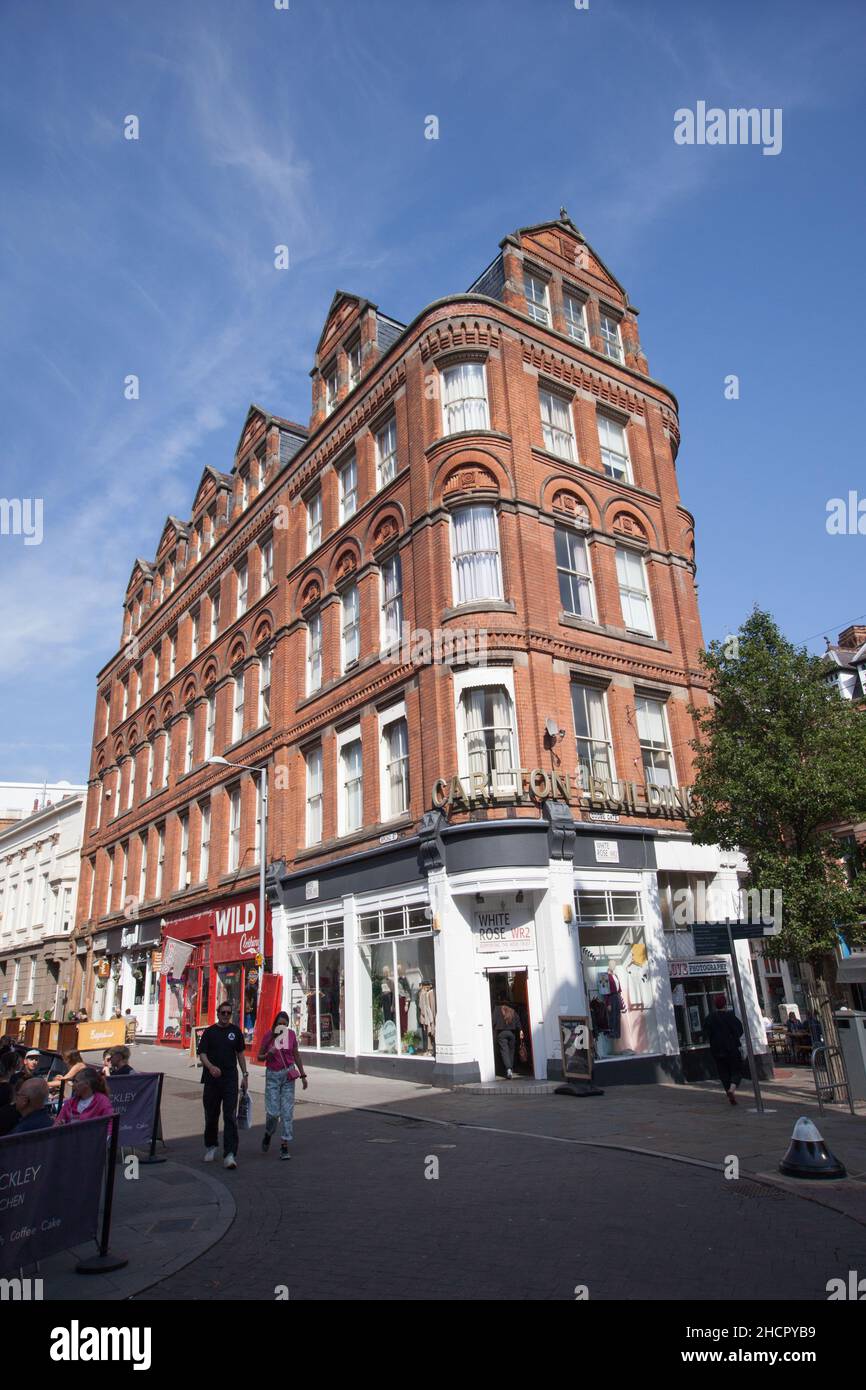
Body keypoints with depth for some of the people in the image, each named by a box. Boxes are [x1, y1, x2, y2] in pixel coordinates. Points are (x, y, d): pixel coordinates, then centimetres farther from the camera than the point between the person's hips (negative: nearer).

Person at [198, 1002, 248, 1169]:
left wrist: (245, 1075, 9)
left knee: (230, 1116, -8)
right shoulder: (209, 1032, 3)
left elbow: (240, 1053, 14)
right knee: (211, 1115, 11)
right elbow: (202, 1053, -4)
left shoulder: (235, 1031, 8)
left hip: (230, 1079, 0)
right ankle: (211, 1146, 33)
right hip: (212, 1078, 0)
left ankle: (230, 1154, -10)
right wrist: (211, 1067, -23)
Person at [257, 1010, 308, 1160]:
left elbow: (296, 1055, 9)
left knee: (287, 1111, -2)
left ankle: (284, 1147, 6)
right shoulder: (268, 1035, -7)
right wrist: (268, 1054, -21)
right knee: (273, 1111, -6)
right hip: (272, 1075, -1)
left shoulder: (291, 1034, -1)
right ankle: (268, 1134, 26)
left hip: (288, 1074, 1)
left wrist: (303, 1075, 10)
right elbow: (259, 1057, 1)